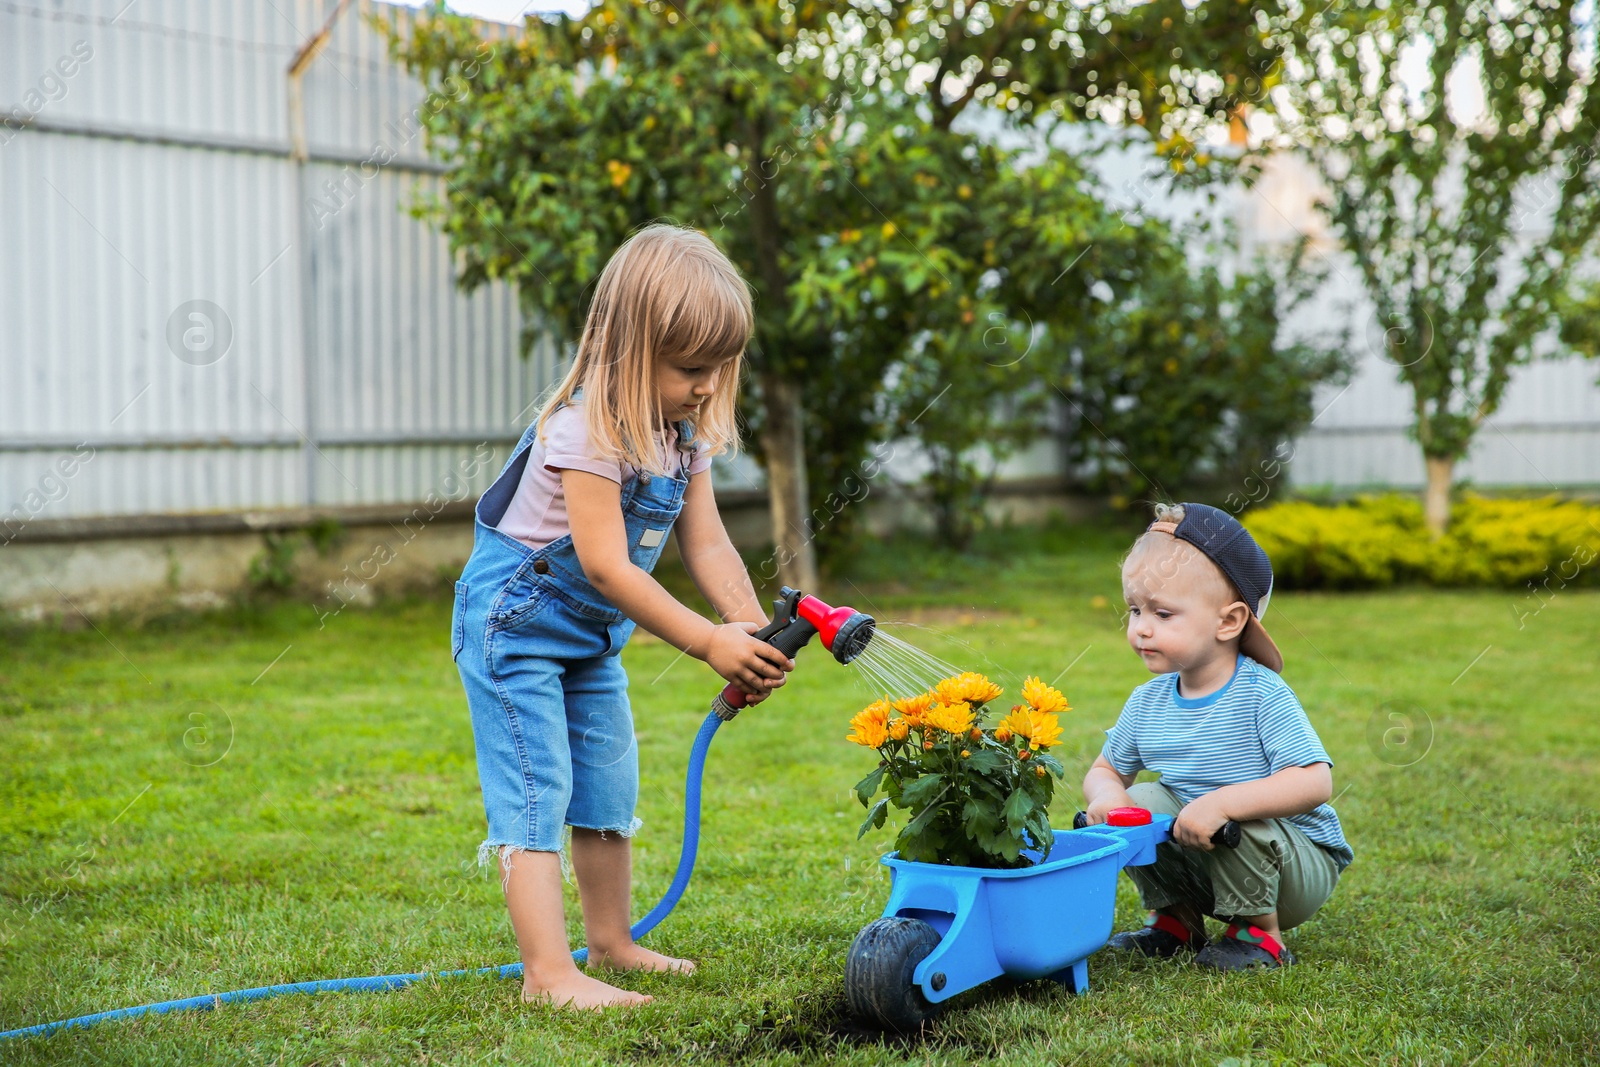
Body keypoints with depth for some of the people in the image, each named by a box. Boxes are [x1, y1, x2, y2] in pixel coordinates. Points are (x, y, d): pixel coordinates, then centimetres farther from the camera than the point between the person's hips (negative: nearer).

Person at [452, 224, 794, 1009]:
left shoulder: (686, 435, -2)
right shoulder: (585, 431, -28)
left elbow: (706, 545, -2)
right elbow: (607, 566, -30)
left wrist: (753, 630, -17)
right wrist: (708, 643, -29)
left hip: (592, 634, 9)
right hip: (515, 621, -9)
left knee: (608, 790, 16)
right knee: (534, 795, -10)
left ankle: (611, 944, 29)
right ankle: (548, 972, -9)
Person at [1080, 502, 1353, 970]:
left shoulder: (1262, 694, -22)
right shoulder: (1147, 702, -2)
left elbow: (1315, 782, -32)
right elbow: (1105, 769, 11)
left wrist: (1222, 802, -42)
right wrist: (1106, 793, -15)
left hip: (1301, 866, -5)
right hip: (1201, 860, 5)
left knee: (1239, 825, -33)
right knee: (1142, 801, -14)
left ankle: (1261, 932, -6)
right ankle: (1177, 919, 7)